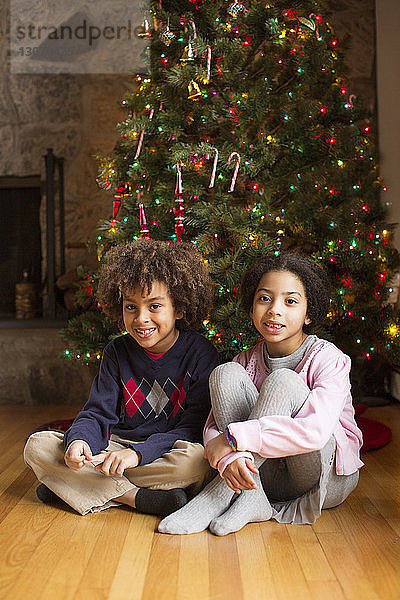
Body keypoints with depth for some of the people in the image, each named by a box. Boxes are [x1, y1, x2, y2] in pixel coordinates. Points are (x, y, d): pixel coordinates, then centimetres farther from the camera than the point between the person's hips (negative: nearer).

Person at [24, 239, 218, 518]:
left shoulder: (199, 352, -10)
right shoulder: (117, 352, 3)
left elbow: (195, 425, -15)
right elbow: (99, 413, 2)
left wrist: (138, 453, -27)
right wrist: (78, 440, -23)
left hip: (165, 452, -4)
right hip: (118, 445, 4)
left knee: (196, 458, -38)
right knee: (37, 445, -13)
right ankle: (138, 497, -22)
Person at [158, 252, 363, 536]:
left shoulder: (328, 358, -13)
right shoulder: (248, 361, 1)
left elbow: (315, 431, -31)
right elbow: (213, 426, -7)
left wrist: (232, 437, -30)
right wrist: (228, 456, -31)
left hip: (329, 477, -4)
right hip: (270, 477, 4)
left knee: (282, 381, -29)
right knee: (225, 373, -16)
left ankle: (220, 494, -24)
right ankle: (250, 498, -21)